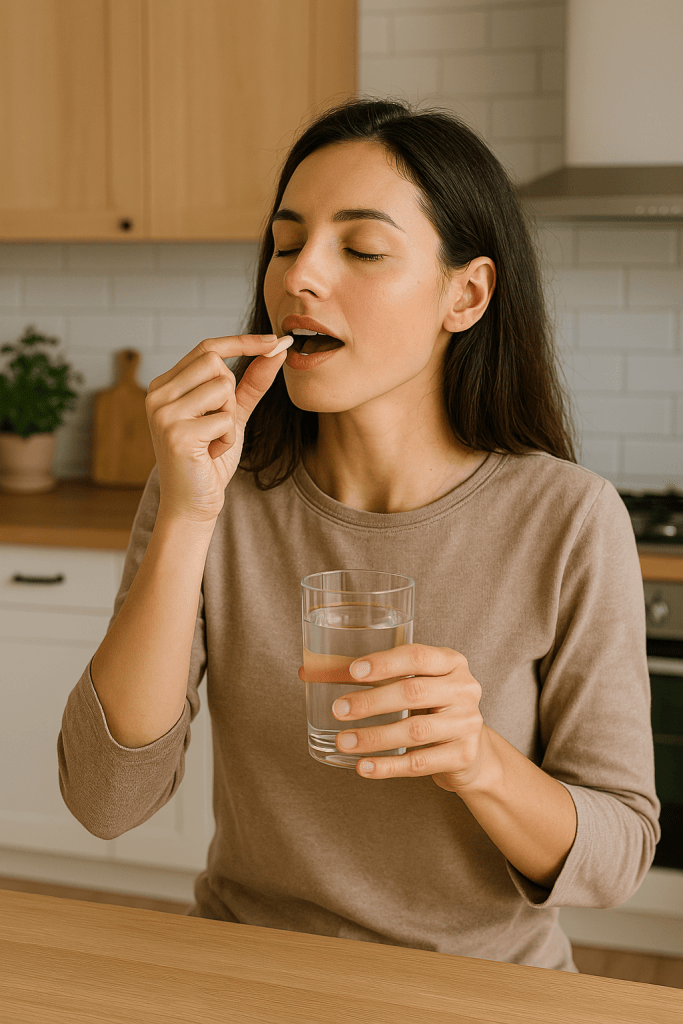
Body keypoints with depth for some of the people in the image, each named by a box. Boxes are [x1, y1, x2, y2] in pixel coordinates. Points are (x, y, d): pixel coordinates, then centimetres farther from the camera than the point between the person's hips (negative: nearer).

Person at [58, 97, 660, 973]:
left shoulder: (568, 521, -12)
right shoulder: (216, 493, -6)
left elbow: (615, 858, -7)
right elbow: (105, 801, -14)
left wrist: (479, 762, -25)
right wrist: (186, 520, -23)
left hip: (482, 977, 0)